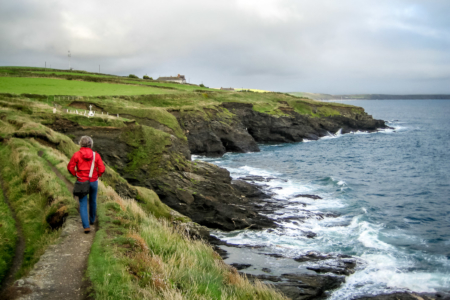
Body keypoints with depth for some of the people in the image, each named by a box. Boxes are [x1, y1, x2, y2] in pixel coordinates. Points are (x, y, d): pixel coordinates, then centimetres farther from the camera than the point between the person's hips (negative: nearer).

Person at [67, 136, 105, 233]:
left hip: (81, 182, -2)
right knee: (93, 201, 24)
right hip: (93, 182, 2)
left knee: (83, 204, 4)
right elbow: (102, 169, -11)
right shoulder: (96, 155, -8)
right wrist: (97, 175, 9)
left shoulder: (77, 155, -11)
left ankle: (86, 226, -8)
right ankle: (92, 219, 43)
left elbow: (70, 167, -9)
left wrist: (76, 174, 8)